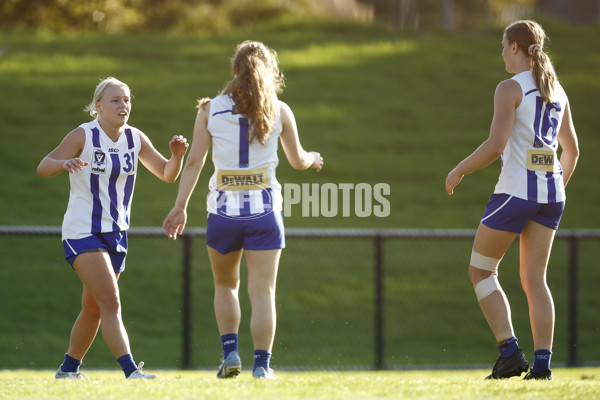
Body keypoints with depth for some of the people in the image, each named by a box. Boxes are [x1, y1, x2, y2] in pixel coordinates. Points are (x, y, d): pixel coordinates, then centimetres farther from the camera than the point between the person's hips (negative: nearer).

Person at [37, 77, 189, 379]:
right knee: (111, 302, -19)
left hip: (116, 233, 6)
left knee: (94, 309, 14)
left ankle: (69, 368, 30)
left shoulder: (135, 138, 4)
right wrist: (65, 163, -41)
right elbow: (43, 168, -19)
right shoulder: (84, 136, -12)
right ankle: (131, 370, -26)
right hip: (82, 232, -6)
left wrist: (177, 156, -12)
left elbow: (167, 174, 10)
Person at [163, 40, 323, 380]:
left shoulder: (210, 109, 1)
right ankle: (262, 364, -8)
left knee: (226, 286, 20)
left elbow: (195, 161, -3)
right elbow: (298, 160, 14)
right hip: (264, 211, -1)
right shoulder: (279, 111, 2)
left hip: (224, 210, 1)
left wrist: (181, 206, 1)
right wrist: (313, 159, 36)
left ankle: (230, 351, 7)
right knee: (263, 291, 0)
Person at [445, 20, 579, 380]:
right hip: (551, 194, 7)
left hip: (517, 189, -7)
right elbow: (572, 150, 20)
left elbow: (496, 145, -18)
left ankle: (510, 351, -5)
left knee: (481, 271, 7)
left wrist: (459, 171, -5)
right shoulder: (557, 90, 13)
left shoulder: (511, 88, -9)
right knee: (534, 279, 8)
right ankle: (542, 363, -2)